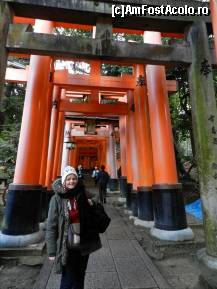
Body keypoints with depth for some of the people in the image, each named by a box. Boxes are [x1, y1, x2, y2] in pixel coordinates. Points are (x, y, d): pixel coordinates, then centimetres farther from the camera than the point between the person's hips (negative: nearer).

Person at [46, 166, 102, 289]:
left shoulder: (82, 195, -3)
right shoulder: (57, 199, -13)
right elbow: (51, 226, -9)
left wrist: (92, 206, -10)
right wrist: (52, 251, -8)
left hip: (83, 245, 4)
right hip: (67, 247, -4)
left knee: (80, 279, 20)